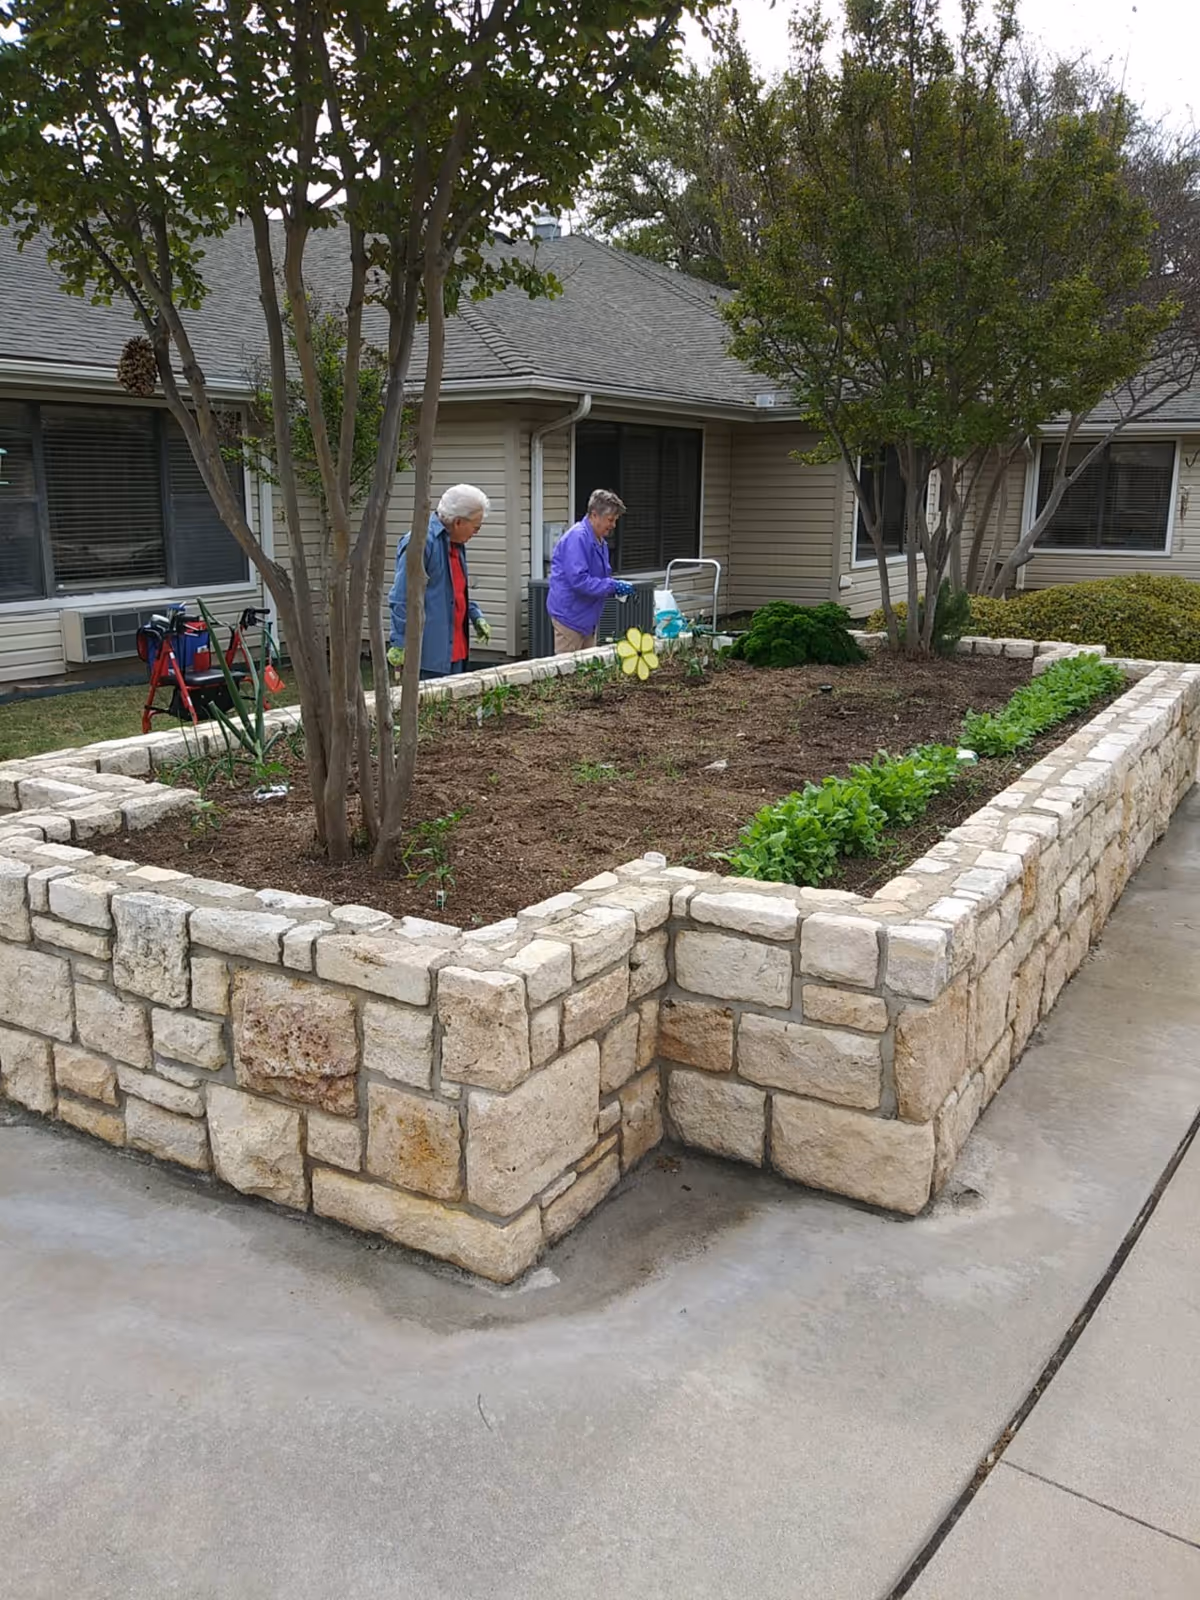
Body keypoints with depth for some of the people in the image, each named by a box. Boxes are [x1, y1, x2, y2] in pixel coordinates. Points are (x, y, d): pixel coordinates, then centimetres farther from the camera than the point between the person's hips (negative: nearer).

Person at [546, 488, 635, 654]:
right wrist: (613, 586, -23)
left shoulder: (600, 541, 12)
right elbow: (578, 579, -27)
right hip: (570, 614, -10)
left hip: (588, 617, 10)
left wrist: (616, 587, 3)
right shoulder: (577, 538, -19)